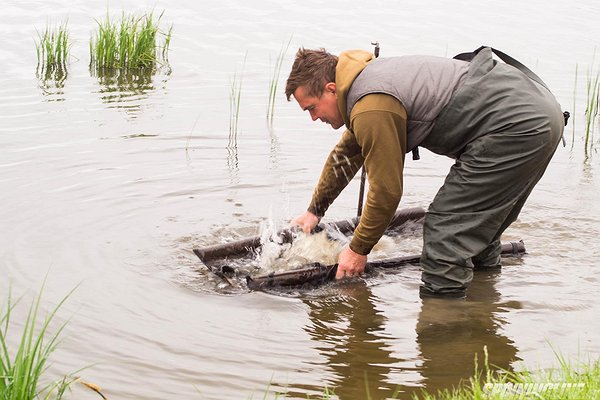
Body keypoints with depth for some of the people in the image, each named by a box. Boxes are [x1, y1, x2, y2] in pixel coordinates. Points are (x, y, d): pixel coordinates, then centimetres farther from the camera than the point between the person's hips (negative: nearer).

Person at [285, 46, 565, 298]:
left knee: (445, 229, -9)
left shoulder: (373, 109, -18)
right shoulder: (366, 76, 16)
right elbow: (346, 154, 32)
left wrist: (358, 249, 3)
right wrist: (314, 211, 42)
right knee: (477, 226, 24)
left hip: (516, 127, -11)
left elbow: (386, 190, -11)